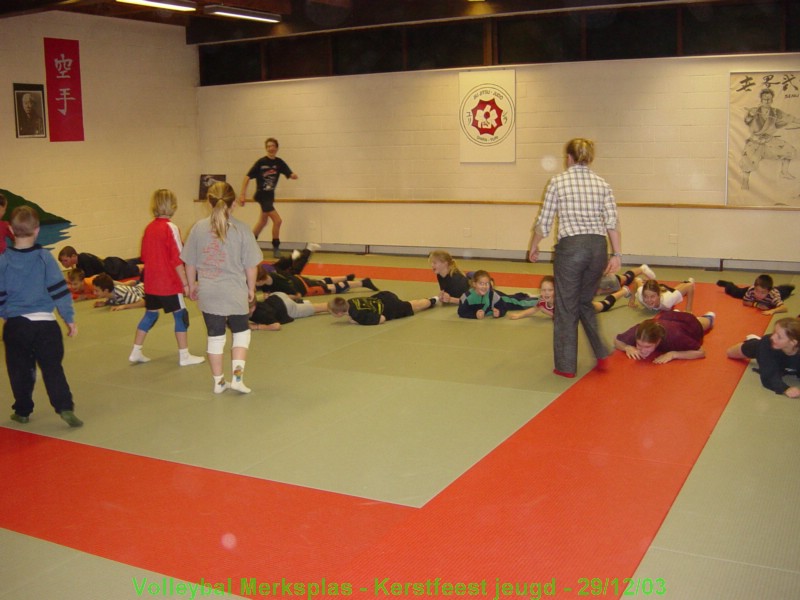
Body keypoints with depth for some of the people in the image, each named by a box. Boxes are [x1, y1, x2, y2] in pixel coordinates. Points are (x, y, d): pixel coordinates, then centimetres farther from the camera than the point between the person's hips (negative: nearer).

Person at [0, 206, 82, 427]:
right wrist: (69, 319, 0)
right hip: (45, 323, -1)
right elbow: (59, 290, -6)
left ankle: (22, 411, 24)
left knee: (20, 370, 15)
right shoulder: (45, 257, -6)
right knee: (52, 368, 3)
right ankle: (65, 407, -9)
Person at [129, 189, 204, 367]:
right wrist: (185, 283, -12)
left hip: (151, 283, 7)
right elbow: (177, 260, -17)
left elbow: (144, 257, 12)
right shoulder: (171, 228, -15)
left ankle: (136, 352, 21)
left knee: (150, 315, 18)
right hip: (169, 284, -7)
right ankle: (184, 355, 10)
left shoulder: (149, 228, 5)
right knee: (181, 316, 5)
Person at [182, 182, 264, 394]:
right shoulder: (241, 229, -9)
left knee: (215, 336, 12)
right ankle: (237, 375, 5)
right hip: (235, 291, -2)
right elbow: (250, 265, -6)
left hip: (208, 293, 2)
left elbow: (190, 263, 3)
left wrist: (192, 285, 18)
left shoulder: (199, 227, -3)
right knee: (241, 332, 17)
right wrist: (251, 288, 7)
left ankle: (219, 381, 22)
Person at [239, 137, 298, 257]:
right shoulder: (261, 162, -13)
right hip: (262, 195, -7)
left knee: (263, 222, 18)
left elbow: (290, 174, -6)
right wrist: (242, 195, -14)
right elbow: (247, 177, -10)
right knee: (277, 220, -14)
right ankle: (276, 248, -1)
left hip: (270, 195, 7)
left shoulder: (279, 162, 1)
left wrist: (293, 175, -30)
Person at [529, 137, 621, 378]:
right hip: (598, 247, 4)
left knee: (566, 307, 7)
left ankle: (566, 366, 13)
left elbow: (544, 221, 1)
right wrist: (616, 254, 3)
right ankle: (601, 353, 14)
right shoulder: (602, 183, 8)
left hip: (570, 247, -4)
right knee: (586, 302, 23)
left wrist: (534, 247, 14)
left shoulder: (558, 181, 0)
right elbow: (612, 222, 0)